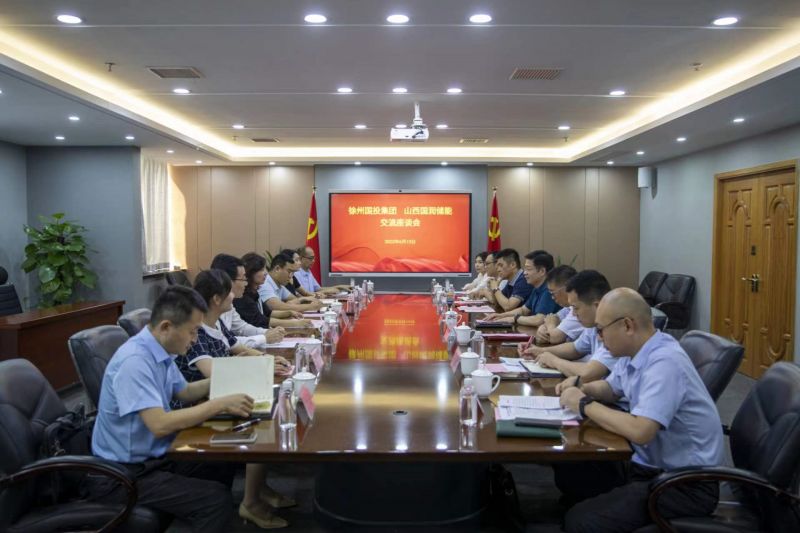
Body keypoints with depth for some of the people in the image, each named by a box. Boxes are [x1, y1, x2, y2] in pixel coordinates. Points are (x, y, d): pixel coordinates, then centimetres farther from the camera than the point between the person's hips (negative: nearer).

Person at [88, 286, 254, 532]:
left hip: (153, 456, 9)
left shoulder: (160, 351, 3)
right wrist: (220, 404, -28)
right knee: (216, 499, -19)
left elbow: (184, 392, 19)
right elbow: (159, 425, -32)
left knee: (223, 468, 8)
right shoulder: (135, 360, -26)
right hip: (122, 474, -9)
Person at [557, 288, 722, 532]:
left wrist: (584, 404, -21)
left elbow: (640, 431, -35)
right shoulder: (634, 350, 2)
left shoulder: (664, 363, -27)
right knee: (568, 473, 4)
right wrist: (582, 389, -2)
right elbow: (611, 388, 20)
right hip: (648, 463, 9)